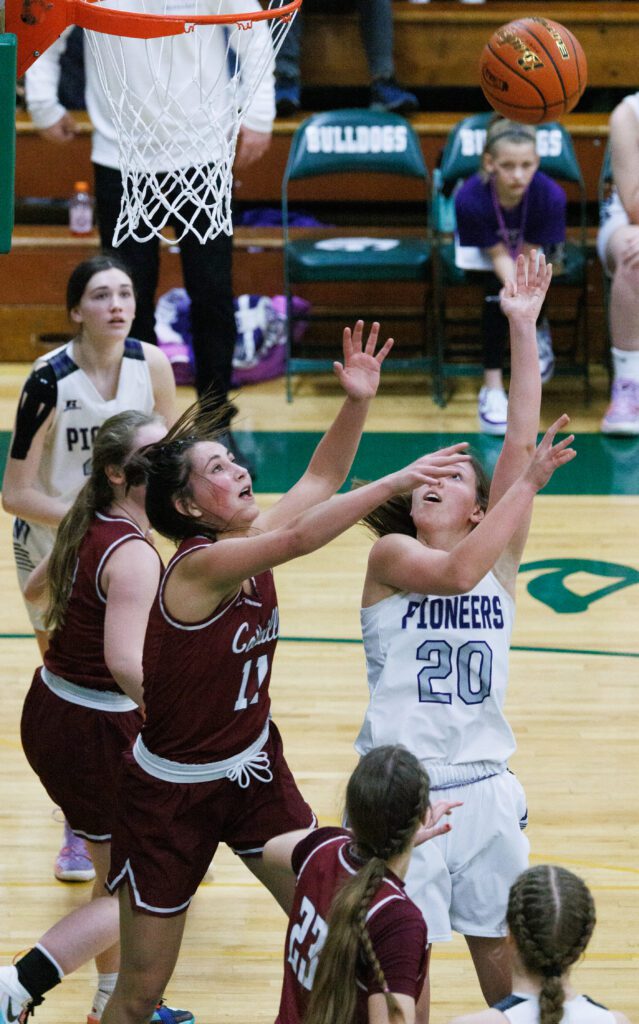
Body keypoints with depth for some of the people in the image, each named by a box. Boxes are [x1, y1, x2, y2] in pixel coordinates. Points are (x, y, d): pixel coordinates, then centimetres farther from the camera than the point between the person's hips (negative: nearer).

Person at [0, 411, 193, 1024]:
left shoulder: (86, 527, 2)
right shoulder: (133, 554, -25)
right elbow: (126, 661, -37)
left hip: (50, 713, 9)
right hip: (98, 732, -9)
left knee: (118, 876, 24)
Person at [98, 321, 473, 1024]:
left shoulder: (248, 544, -4)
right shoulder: (199, 566, -25)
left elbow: (320, 479, -1)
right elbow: (299, 538, -40)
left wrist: (357, 402, -18)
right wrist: (396, 482, -43)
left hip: (254, 767, 7)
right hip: (174, 791, -7)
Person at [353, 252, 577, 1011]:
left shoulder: (498, 558, 7)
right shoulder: (389, 554, -1)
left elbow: (520, 444, -1)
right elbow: (455, 572, -23)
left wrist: (522, 330, -6)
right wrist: (528, 485, -23)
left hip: (483, 785, 4)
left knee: (500, 947, 13)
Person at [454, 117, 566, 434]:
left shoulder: (550, 195, -36)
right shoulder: (470, 199, -37)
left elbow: (528, 254, -27)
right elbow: (499, 255, -29)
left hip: (534, 246, 1)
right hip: (484, 245, -1)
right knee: (496, 289, -28)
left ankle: (539, 331, 10)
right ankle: (493, 387, -22)